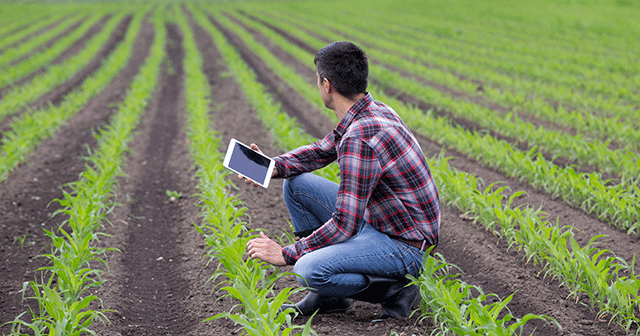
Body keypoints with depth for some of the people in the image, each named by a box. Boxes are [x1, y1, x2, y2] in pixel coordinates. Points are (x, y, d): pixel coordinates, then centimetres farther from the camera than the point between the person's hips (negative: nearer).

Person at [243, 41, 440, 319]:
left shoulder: (359, 139, -28)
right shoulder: (374, 111, 3)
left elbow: (345, 225, -28)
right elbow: (322, 150, 18)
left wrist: (286, 254, -16)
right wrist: (273, 166, 0)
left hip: (404, 247, -10)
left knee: (308, 271, -29)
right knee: (297, 184, 9)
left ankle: (395, 290, -6)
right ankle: (327, 295, 12)